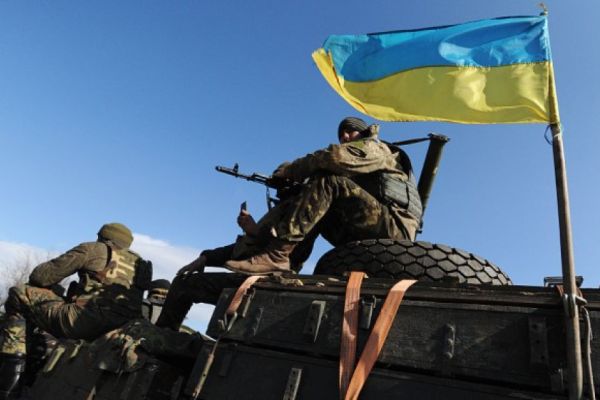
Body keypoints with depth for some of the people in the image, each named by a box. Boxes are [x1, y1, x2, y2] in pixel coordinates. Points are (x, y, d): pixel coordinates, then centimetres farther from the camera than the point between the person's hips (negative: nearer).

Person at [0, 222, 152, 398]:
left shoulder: (93, 249, 7)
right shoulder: (140, 263, 22)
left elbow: (38, 277, 9)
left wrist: (51, 288, 30)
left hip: (85, 322, -7)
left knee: (19, 295, 9)